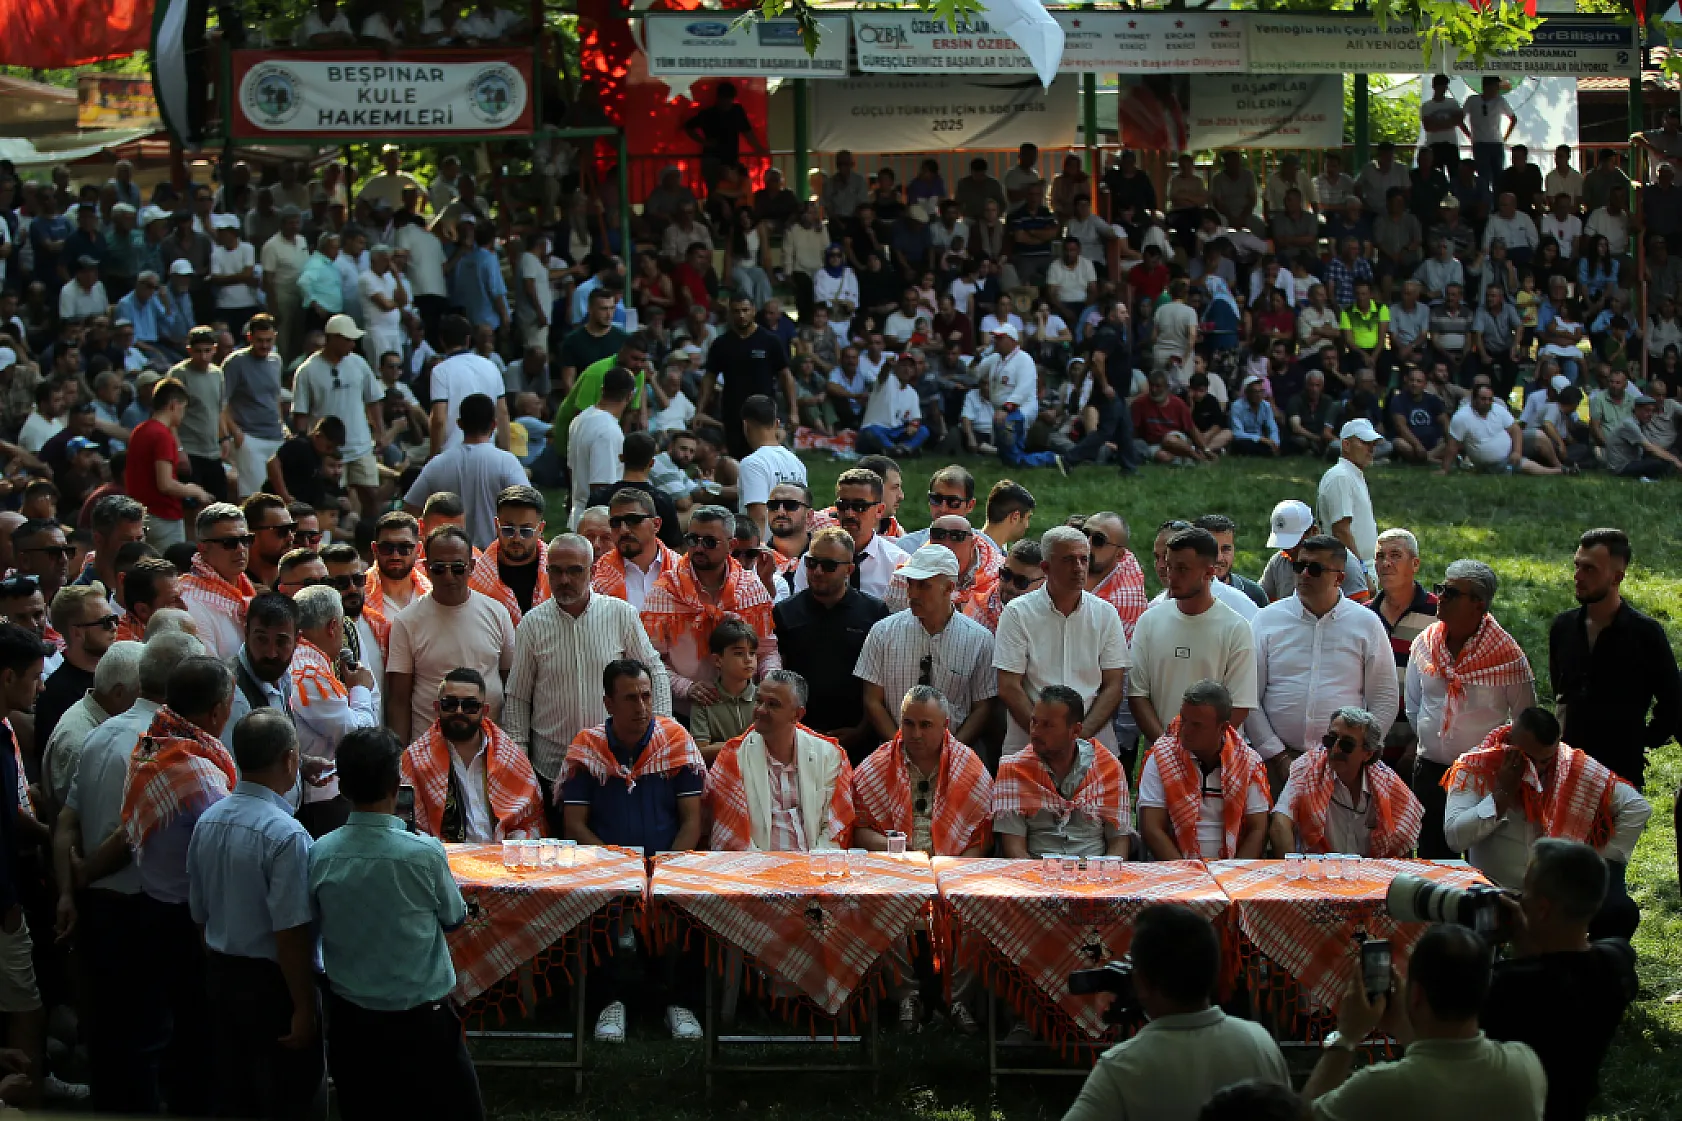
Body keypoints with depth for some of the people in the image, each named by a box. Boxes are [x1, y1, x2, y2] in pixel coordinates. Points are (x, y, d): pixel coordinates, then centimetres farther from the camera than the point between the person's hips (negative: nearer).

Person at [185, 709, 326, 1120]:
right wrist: (304, 1008, -17)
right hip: (270, 982, -8)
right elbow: (290, 934, -24)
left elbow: (200, 912, 10)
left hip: (219, 975, 8)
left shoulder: (208, 821, 2)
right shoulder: (285, 835, -23)